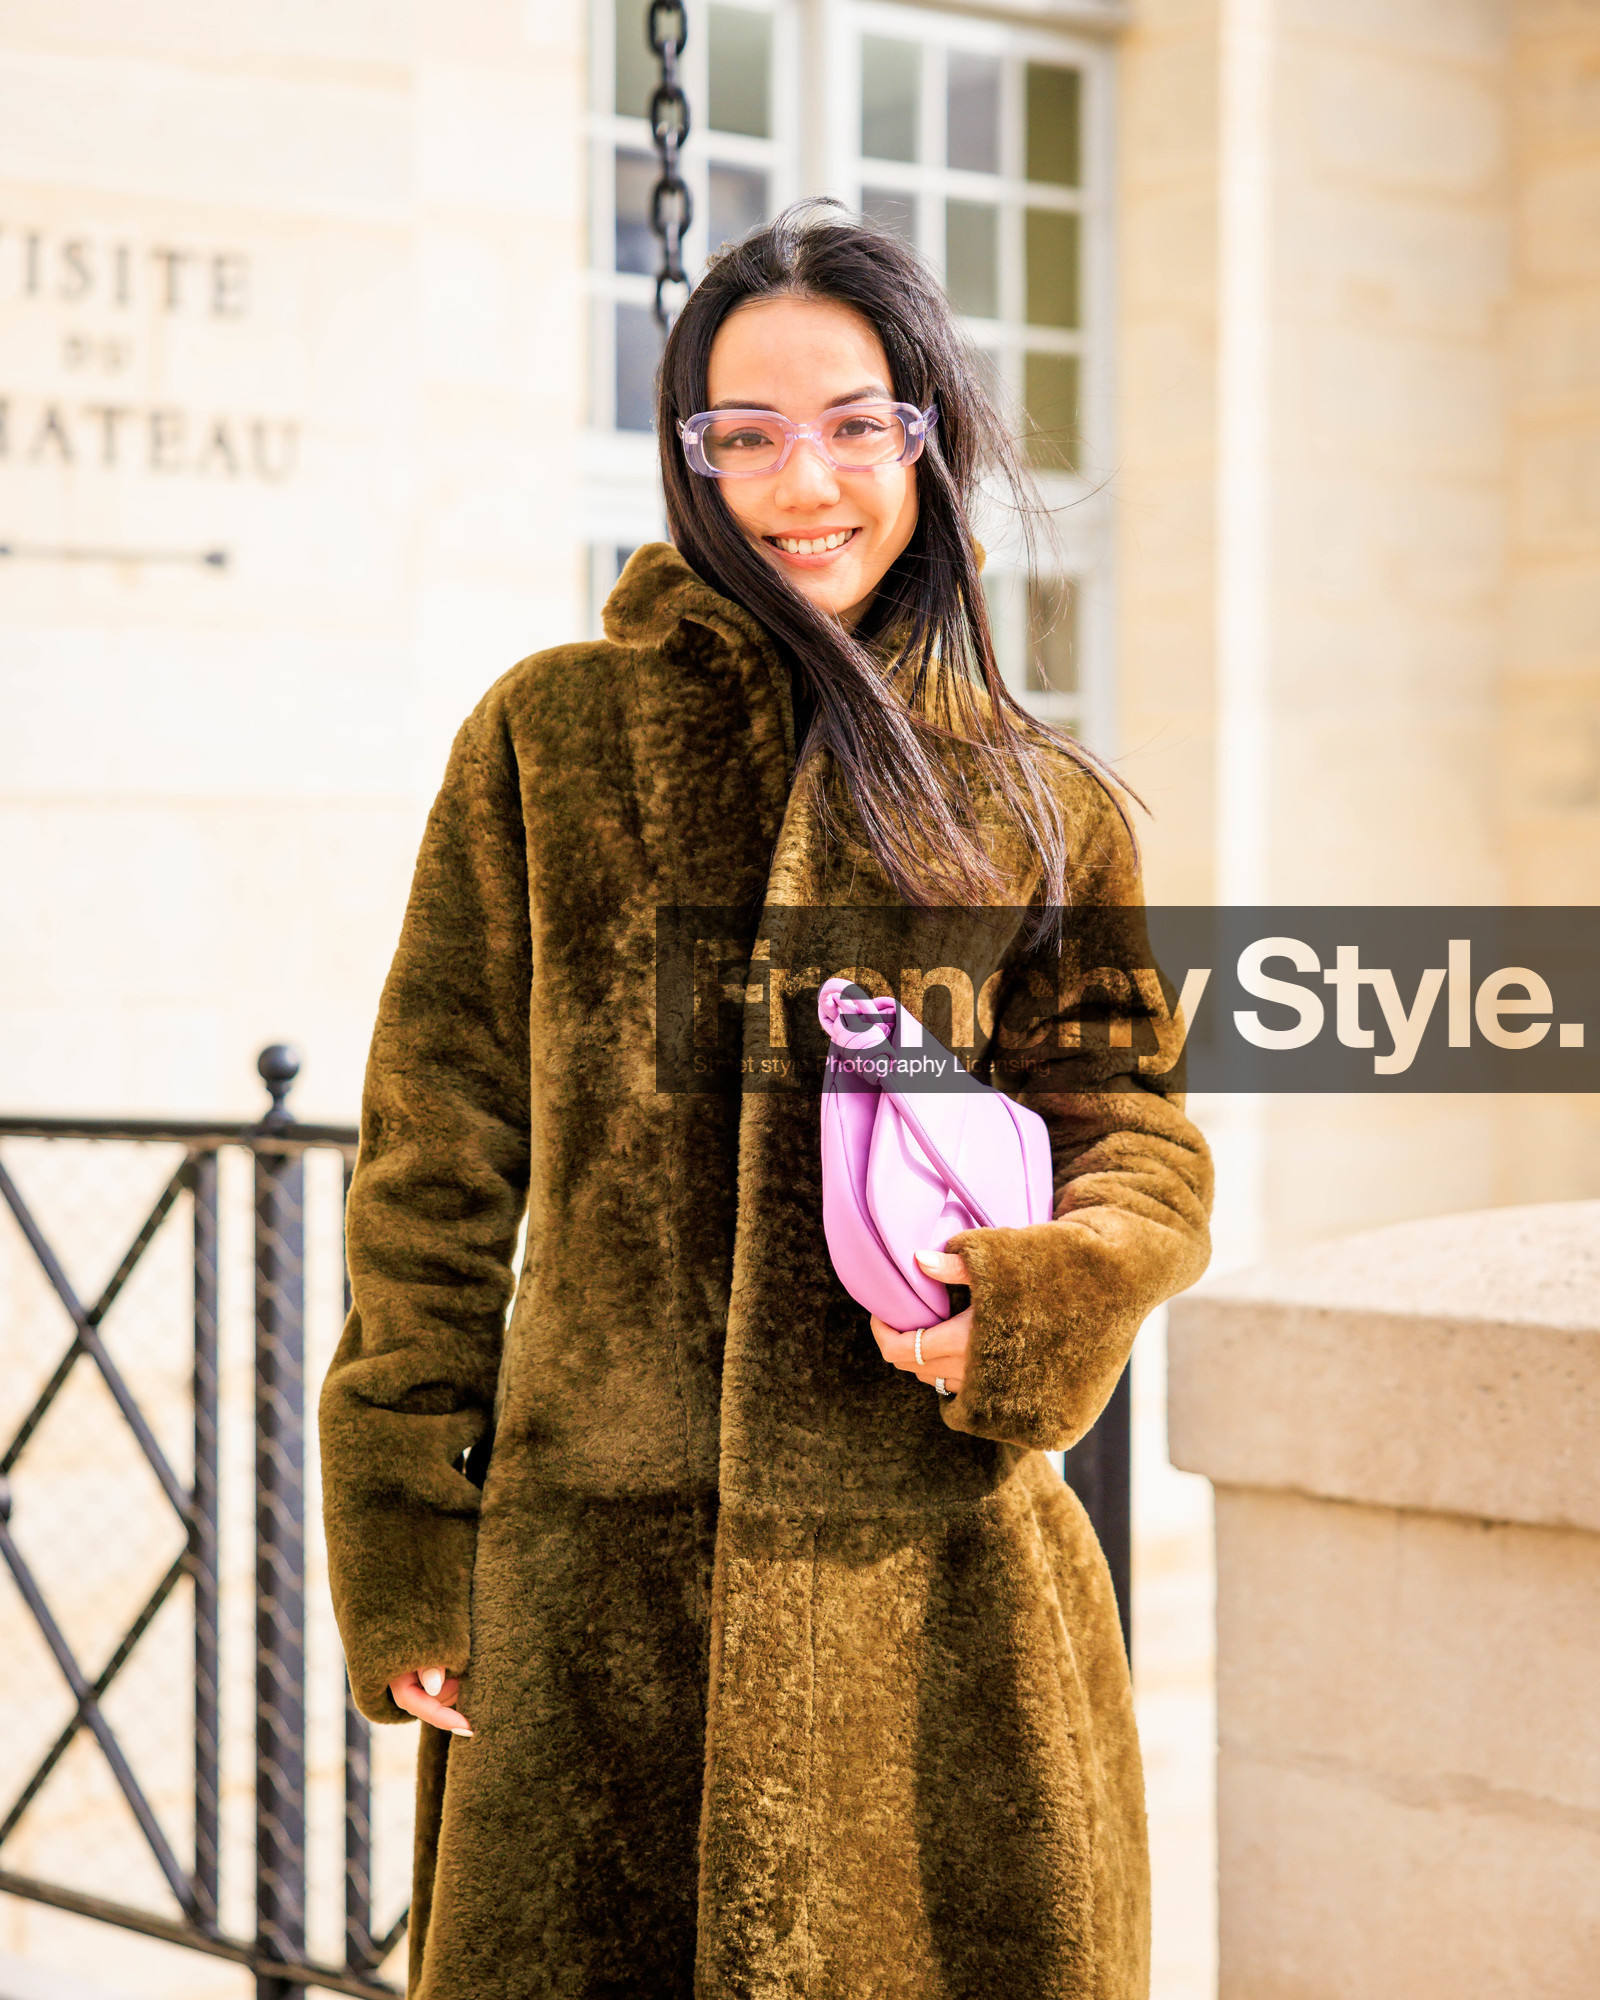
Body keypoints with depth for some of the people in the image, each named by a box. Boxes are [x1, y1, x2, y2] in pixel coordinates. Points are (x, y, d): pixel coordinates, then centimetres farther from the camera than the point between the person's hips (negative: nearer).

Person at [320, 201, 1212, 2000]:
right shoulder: (552, 738, 5)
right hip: (600, 1571, -1)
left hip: (934, 1581, 1)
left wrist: (1036, 1299, -12)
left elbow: (1138, 1144, 12)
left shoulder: (1043, 809, 10)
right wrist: (406, 1559, 0)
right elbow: (436, 1160, 4)